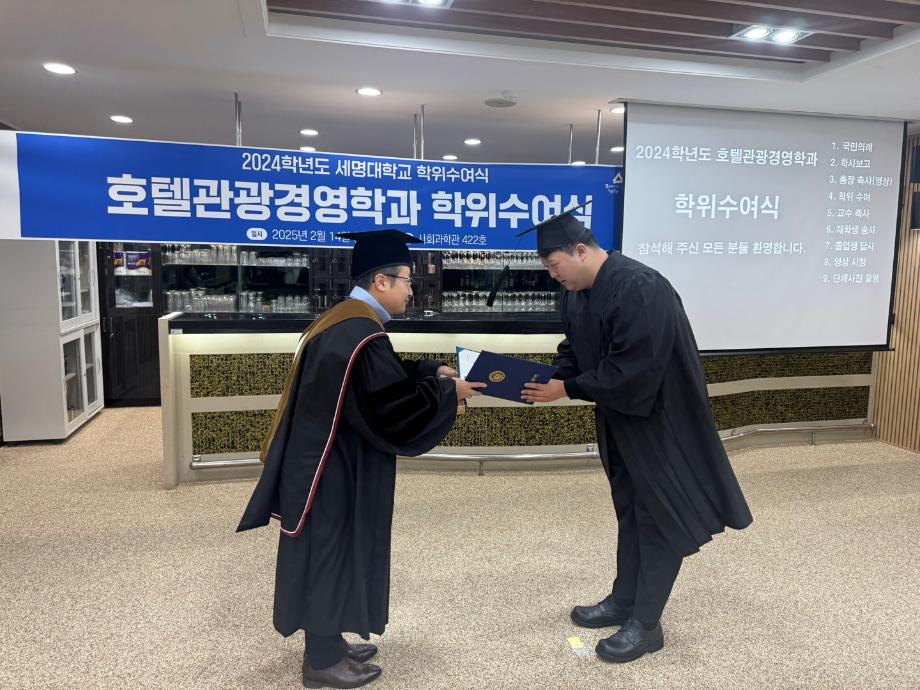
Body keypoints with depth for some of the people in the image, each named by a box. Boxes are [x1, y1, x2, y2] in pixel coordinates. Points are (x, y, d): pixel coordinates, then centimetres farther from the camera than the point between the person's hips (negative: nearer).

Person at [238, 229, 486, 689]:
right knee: (330, 553, 4)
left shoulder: (346, 319, 9)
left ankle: (327, 642, 35)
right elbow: (396, 405, -24)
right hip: (336, 466, -10)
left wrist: (433, 371, 7)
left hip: (328, 457, 10)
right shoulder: (362, 334, -25)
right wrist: (447, 390, -11)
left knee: (333, 553, 19)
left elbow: (387, 377, 17)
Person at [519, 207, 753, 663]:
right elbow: (573, 349, 8)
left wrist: (567, 389, -25)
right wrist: (550, 378, -12)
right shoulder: (577, 294, -1)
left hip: (659, 419, -9)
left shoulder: (639, 288, -28)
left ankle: (646, 624, 15)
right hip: (619, 416, 9)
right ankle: (624, 601, 33)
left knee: (661, 515, 3)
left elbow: (633, 368, -30)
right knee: (629, 509, 18)